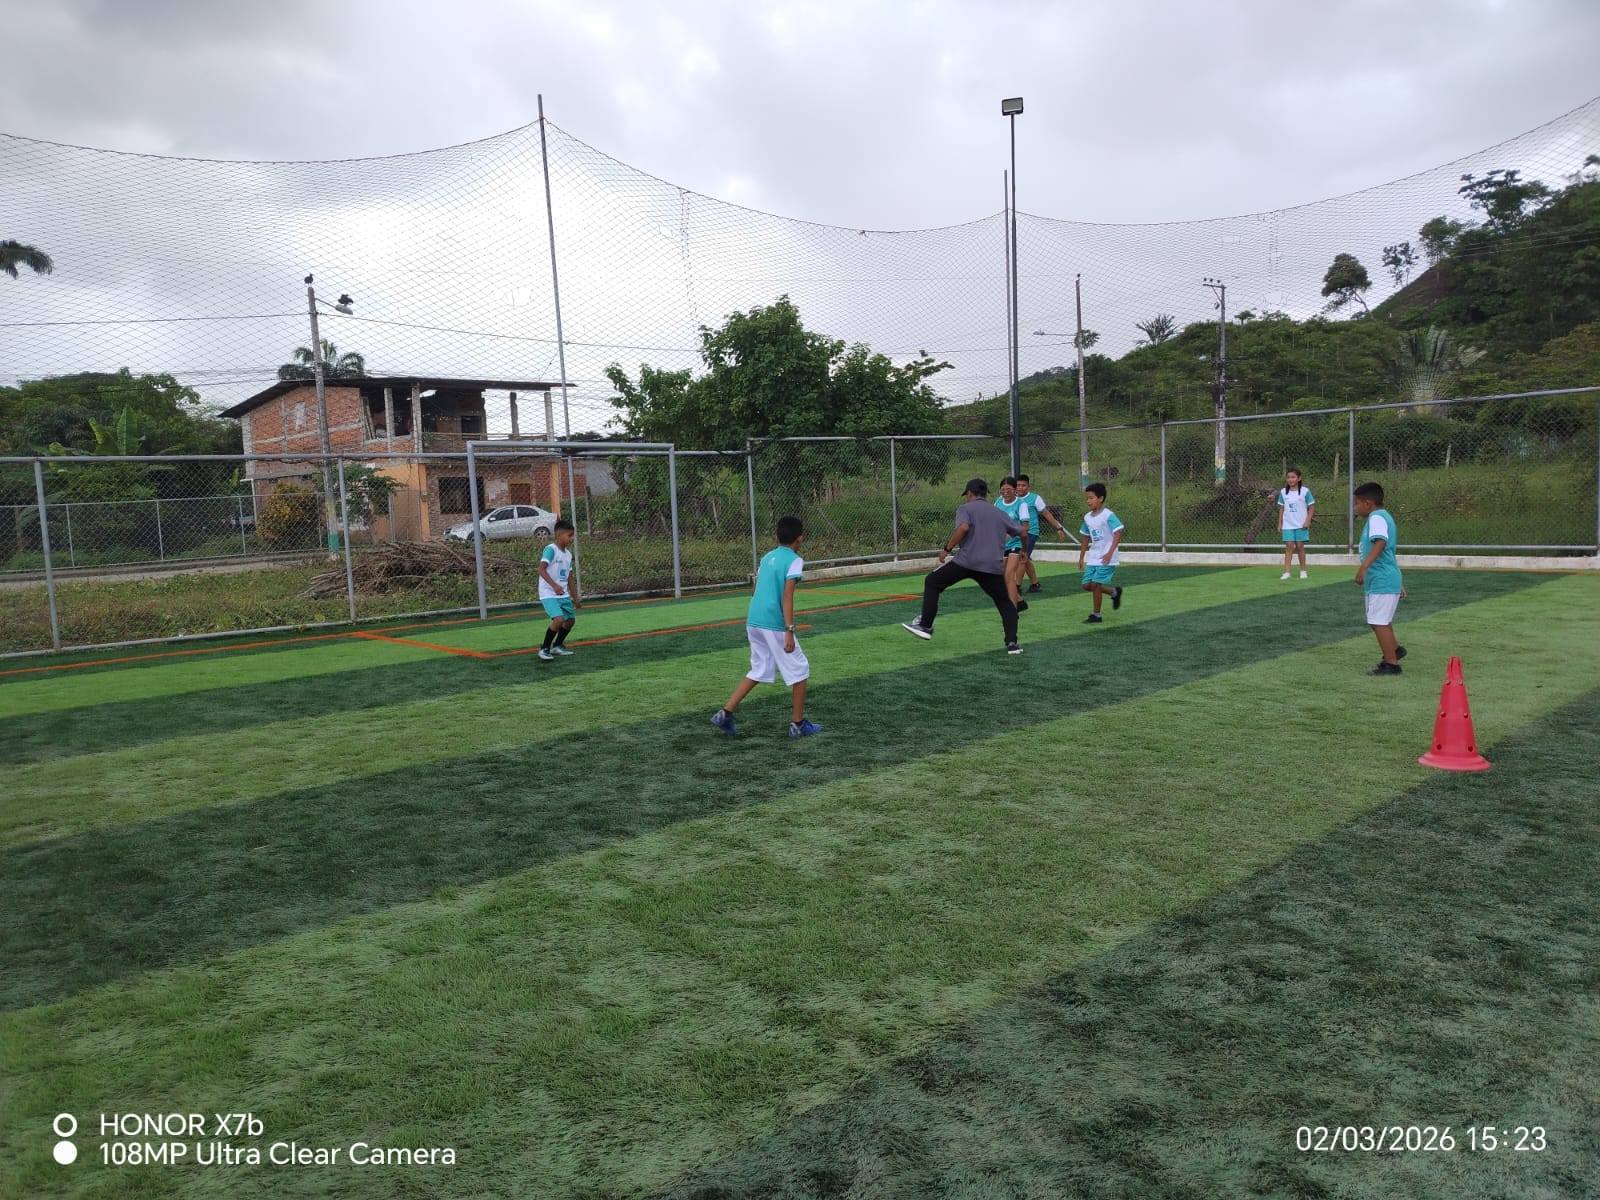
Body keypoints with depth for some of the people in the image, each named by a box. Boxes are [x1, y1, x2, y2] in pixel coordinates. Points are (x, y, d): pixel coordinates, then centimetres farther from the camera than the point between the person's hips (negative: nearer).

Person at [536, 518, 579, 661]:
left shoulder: (568, 554, 12)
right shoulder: (550, 549, -13)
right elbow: (541, 569, -23)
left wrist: (575, 598, 21)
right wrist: (554, 585, -34)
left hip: (563, 594, 9)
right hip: (549, 594, -9)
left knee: (570, 620, 17)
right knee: (558, 619, -23)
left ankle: (557, 646, 35)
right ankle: (544, 649, -8)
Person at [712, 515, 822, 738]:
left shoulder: (767, 556, 14)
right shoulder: (795, 560, -8)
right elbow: (787, 596, -17)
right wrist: (789, 631, -21)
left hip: (753, 621, 7)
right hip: (775, 625, -7)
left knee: (758, 671, 19)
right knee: (799, 671, 9)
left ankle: (725, 713, 10)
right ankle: (797, 724, 14)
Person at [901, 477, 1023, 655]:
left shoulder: (966, 508, 7)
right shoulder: (999, 513, 22)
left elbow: (963, 527, -14)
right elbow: (1021, 531, 26)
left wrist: (947, 549, -7)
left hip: (966, 562, -4)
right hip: (994, 567, 4)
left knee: (932, 582, 13)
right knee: (1006, 604, 19)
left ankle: (925, 626, 9)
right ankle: (1012, 643, 7)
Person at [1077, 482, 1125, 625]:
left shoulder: (1108, 515, -14)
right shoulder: (1087, 517, 9)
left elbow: (1118, 534, -19)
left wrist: (1110, 553, -26)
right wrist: (1081, 558, 18)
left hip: (1106, 558, -8)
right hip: (1093, 557, 8)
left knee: (1095, 583, -11)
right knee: (1086, 585, 5)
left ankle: (1096, 615, 4)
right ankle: (1114, 592, 27)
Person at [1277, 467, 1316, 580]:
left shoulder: (1305, 491, -4)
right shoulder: (1283, 492, 4)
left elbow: (1311, 507, -1)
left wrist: (1307, 521, -11)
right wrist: (1279, 523, 8)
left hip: (1301, 525, -2)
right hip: (1288, 525, 2)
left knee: (1300, 546, 3)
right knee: (1289, 547, -3)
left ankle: (1303, 571, 15)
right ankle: (1286, 572, -7)